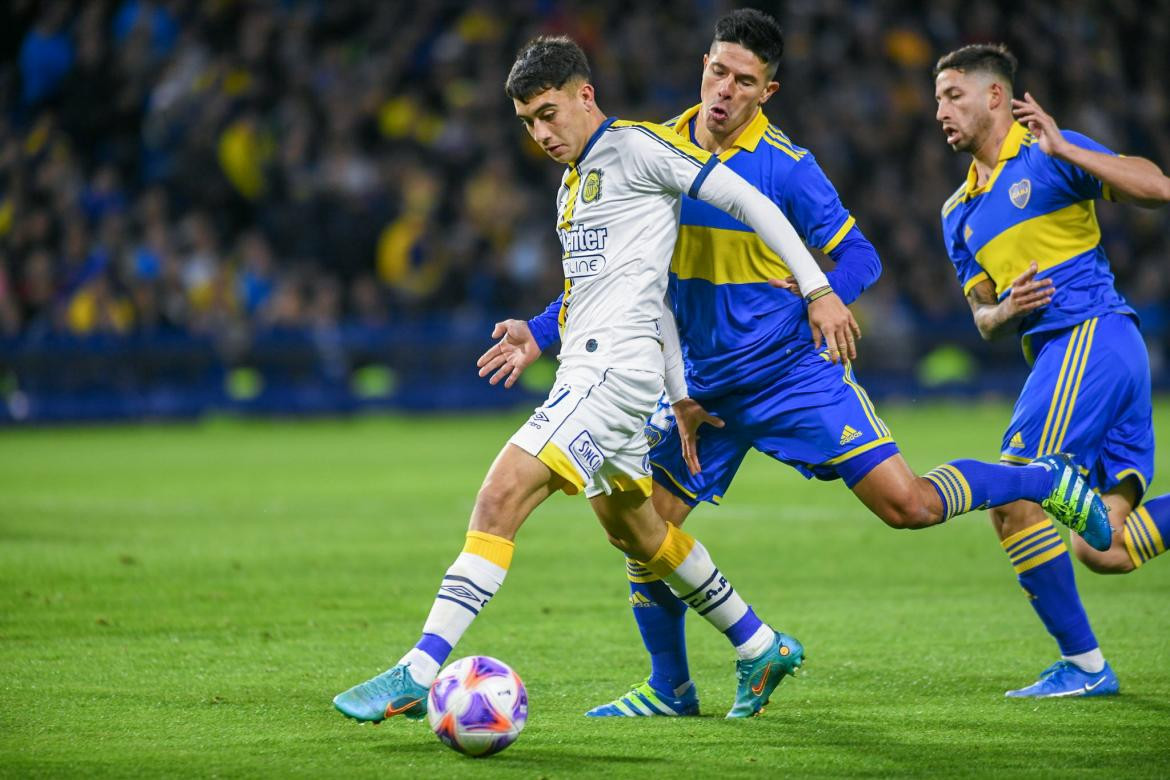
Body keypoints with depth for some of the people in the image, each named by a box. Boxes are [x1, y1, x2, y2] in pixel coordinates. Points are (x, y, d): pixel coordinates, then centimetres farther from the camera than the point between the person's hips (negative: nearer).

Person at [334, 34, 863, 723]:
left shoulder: (635, 147, -5)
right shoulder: (574, 181, 22)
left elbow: (748, 201, -7)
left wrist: (818, 291, -9)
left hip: (617, 363, -11)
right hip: (586, 368, 11)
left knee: (501, 497, -19)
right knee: (636, 530, 21)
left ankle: (419, 674, -24)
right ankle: (763, 649, 36)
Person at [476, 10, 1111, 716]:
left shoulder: (786, 167, -13)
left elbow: (859, 257, -8)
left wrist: (815, 308, -25)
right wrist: (539, 333, 2)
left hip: (796, 373, -4)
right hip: (705, 387, 4)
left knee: (907, 505, -11)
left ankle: (1047, 483, 15)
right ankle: (670, 690, 18)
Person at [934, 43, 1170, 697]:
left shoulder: (1047, 156, -2)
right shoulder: (959, 213, 21)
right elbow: (983, 318, 21)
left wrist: (1063, 148, -20)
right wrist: (1004, 312, -3)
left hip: (1092, 333, -8)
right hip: (1060, 350, 8)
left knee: (1013, 498, -14)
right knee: (1104, 549, 1)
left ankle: (1083, 663, -7)